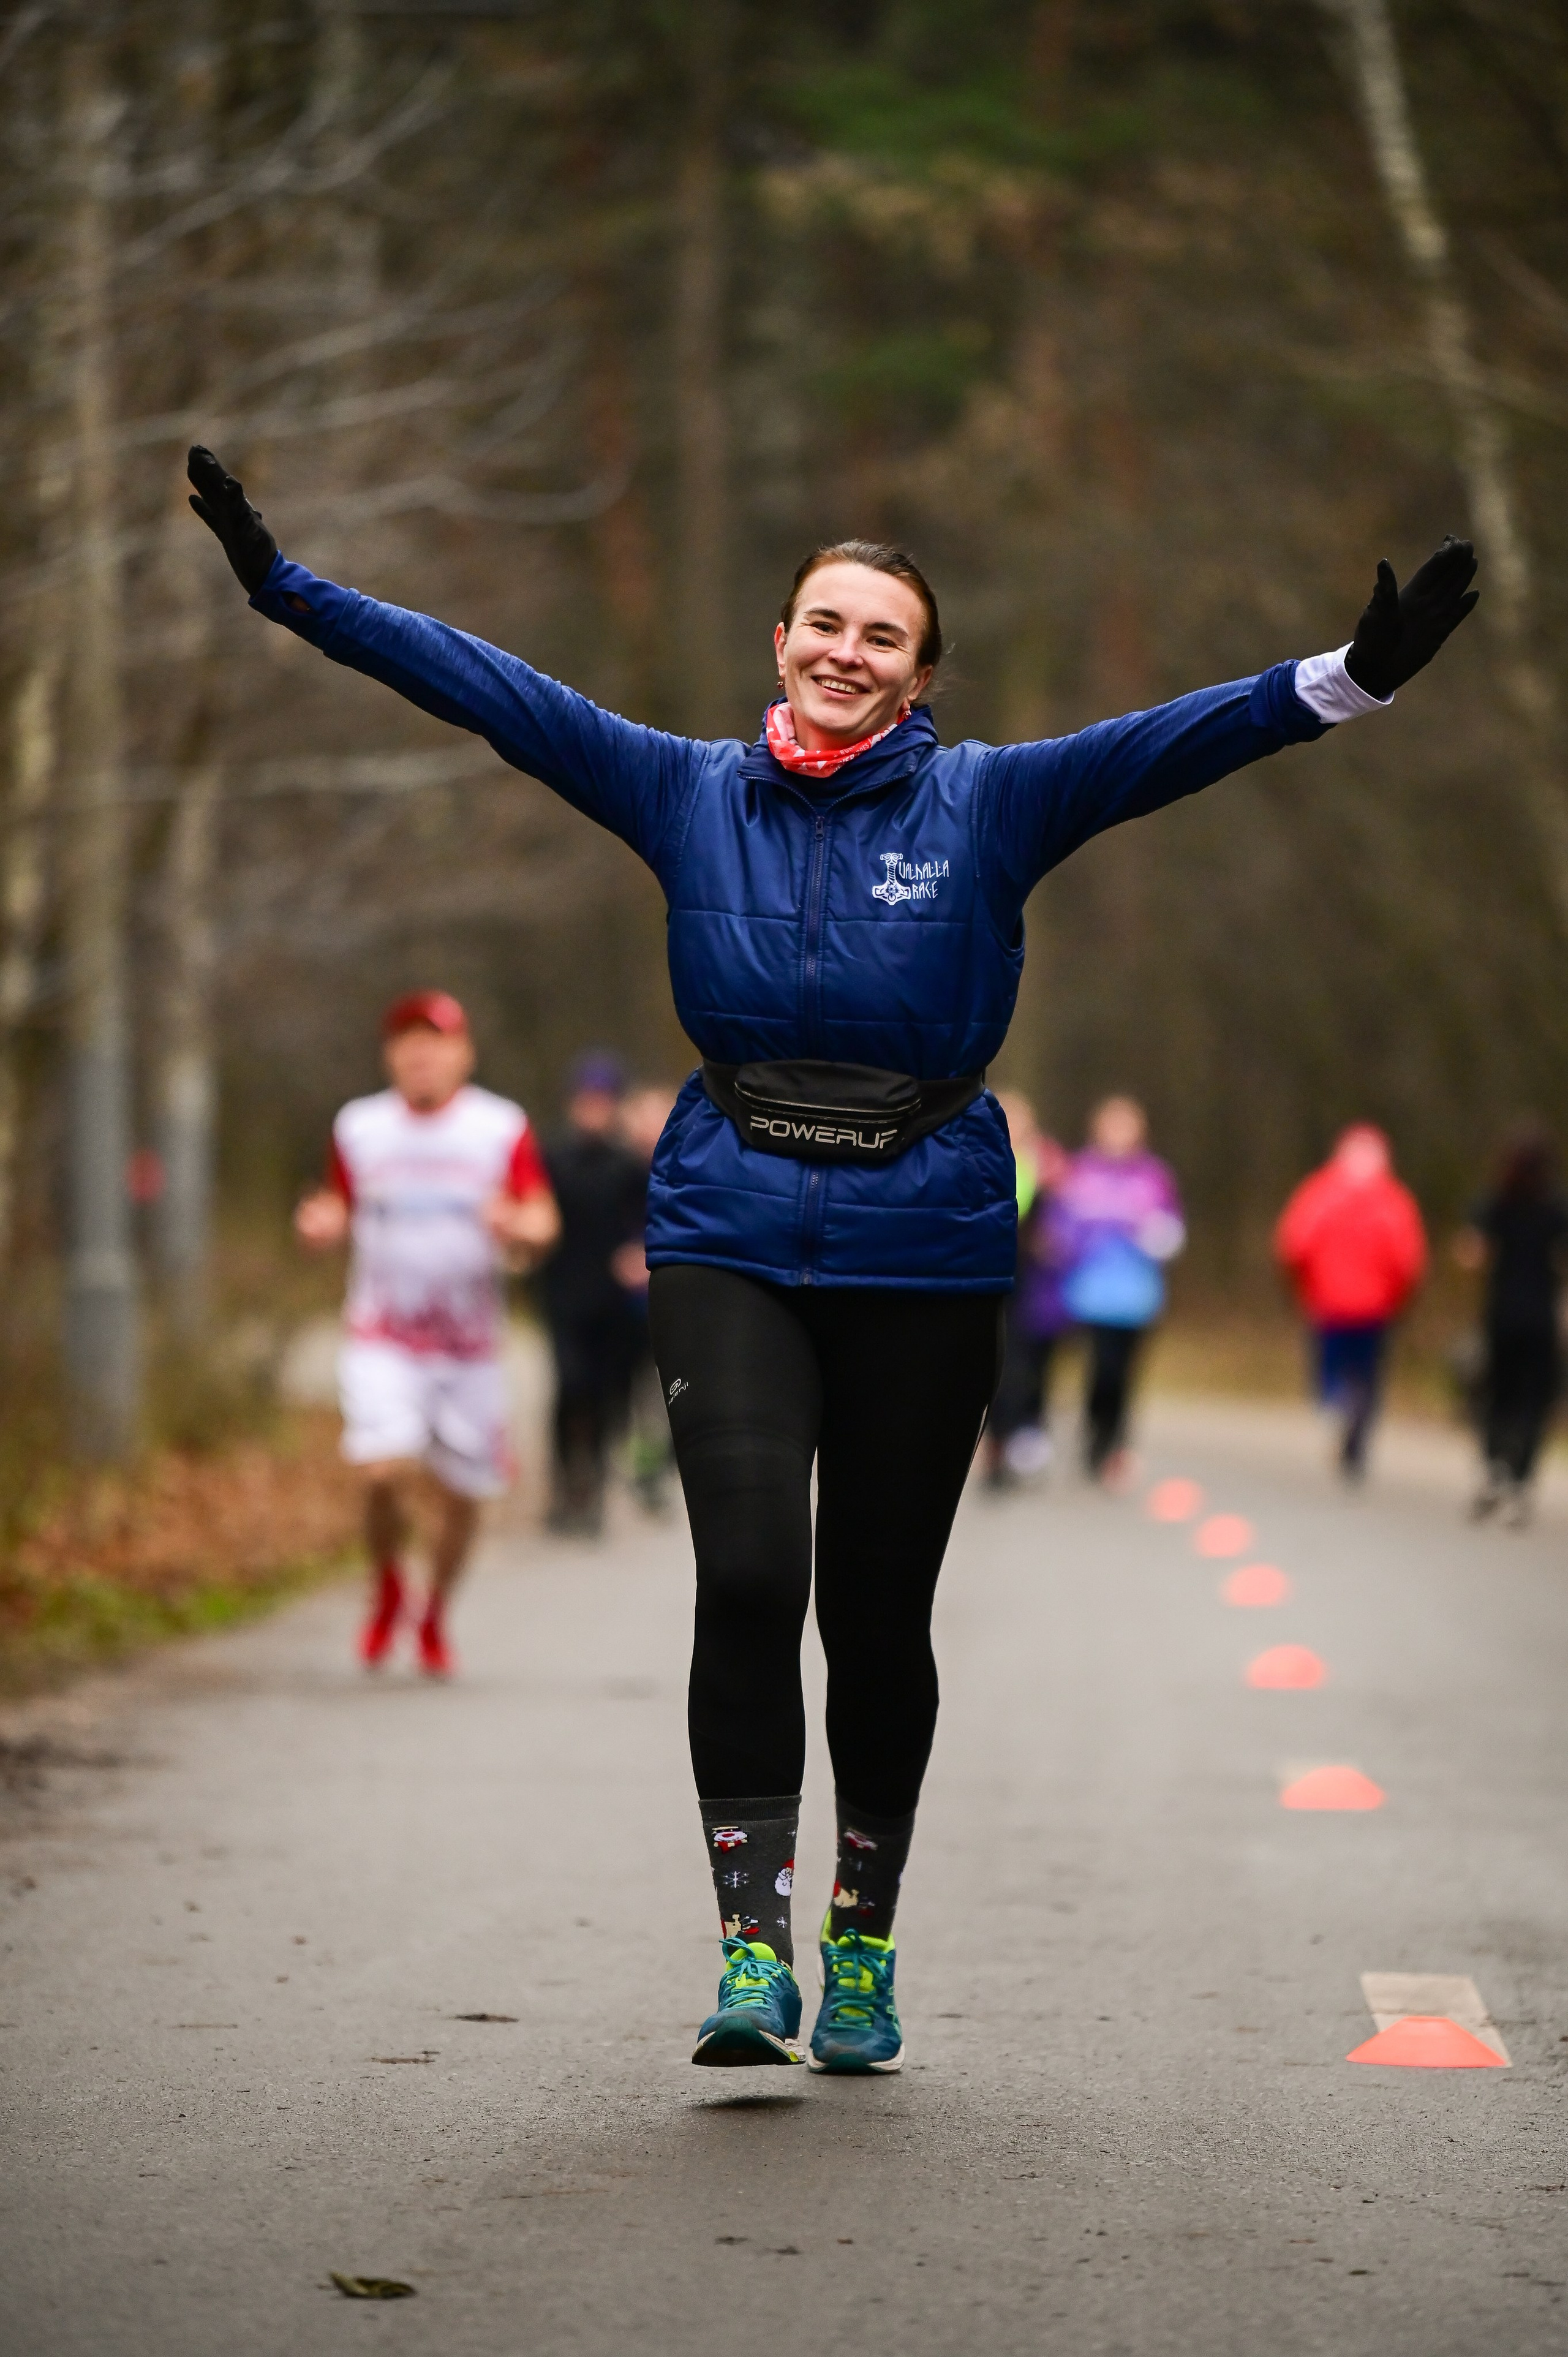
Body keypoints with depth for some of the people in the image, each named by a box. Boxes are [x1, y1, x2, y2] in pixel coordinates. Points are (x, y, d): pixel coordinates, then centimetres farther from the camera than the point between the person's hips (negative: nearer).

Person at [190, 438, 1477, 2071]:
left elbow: (1173, 743, -10)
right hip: (730, 1240, 0)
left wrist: (1350, 679, -24)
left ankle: (863, 1942, 23)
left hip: (923, 1249, 0)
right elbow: (487, 688, 3)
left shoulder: (988, 804, 1)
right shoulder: (688, 794, 5)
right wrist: (287, 588, -2)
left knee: (878, 1609, 6)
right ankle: (752, 1941, -11)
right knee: (748, 1572, -16)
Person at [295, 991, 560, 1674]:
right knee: (387, 1474, -20)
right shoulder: (358, 1127, 4)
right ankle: (387, 1588, 10)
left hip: (470, 1342, 1)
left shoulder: (502, 1127, -1)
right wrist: (321, 1227, -8)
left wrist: (516, 1232, -24)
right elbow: (340, 1208, 15)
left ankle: (435, 1617, 31)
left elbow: (543, 1221, -1)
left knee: (462, 1493, 5)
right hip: (381, 1337, -1)